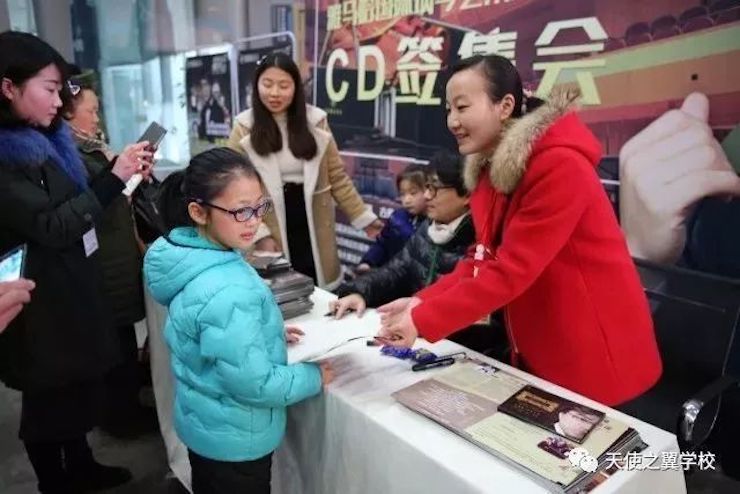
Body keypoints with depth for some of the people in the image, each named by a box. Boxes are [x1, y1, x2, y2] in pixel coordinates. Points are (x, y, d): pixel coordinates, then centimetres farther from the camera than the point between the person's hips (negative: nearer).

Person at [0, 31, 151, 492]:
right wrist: (115, 177, -24)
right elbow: (52, 226, -22)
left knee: (81, 386, 20)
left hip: (72, 289, 8)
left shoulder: (43, 140, 9)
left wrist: (121, 170, -1)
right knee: (49, 398, 9)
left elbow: (79, 208, 11)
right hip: (41, 301, -8)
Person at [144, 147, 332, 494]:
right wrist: (314, 376, -14)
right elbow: (253, 383, -28)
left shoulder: (193, 257, -5)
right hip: (234, 437, -8)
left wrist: (269, 335, 5)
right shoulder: (226, 292, -34)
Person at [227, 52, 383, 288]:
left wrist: (364, 217, 4)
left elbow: (337, 177, 7)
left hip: (313, 229, 2)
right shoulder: (245, 128, -2)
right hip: (270, 234, -1)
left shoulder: (315, 122, 3)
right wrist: (259, 234, -13)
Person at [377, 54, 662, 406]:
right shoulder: (491, 168, 3)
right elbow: (485, 260, 1)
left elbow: (511, 270, -28)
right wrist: (422, 302, -11)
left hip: (597, 357, -8)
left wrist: (423, 321, -26)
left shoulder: (559, 166, -25)